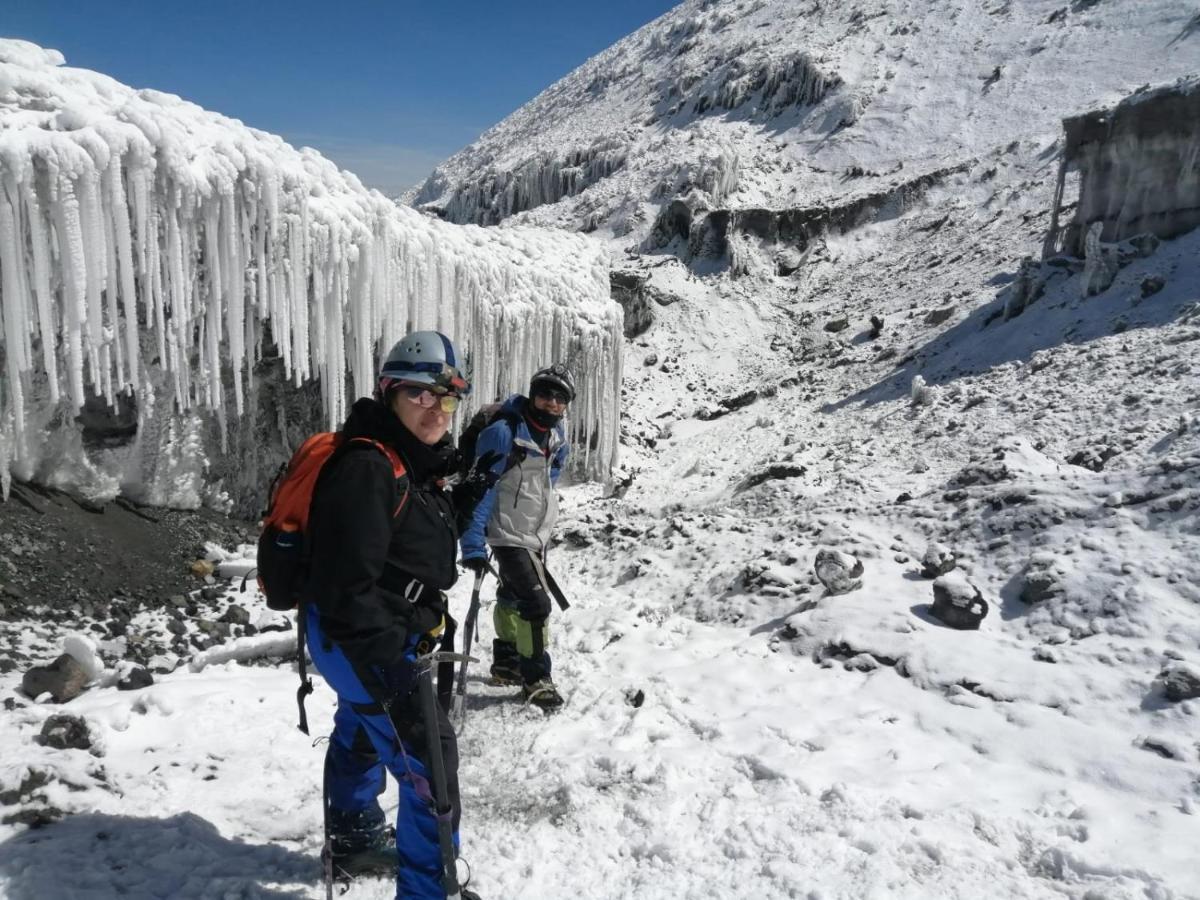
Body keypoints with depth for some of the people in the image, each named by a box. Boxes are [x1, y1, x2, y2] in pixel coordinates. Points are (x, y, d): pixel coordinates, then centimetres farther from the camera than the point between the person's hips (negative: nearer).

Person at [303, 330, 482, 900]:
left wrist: (429, 618, 20)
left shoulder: (417, 462, 4)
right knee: (428, 757, -8)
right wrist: (393, 663, -29)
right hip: (359, 641, -11)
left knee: (360, 735, 28)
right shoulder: (365, 468, -28)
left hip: (386, 634, 11)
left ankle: (354, 842, 51)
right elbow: (348, 586, -31)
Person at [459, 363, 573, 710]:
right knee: (535, 603, -13)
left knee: (513, 600, 21)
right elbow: (481, 487, -23)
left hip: (537, 534, 8)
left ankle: (505, 663, 38)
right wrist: (473, 543, -25)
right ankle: (536, 677, 4)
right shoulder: (503, 432, -22)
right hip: (509, 535, -8)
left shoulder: (557, 436, 2)